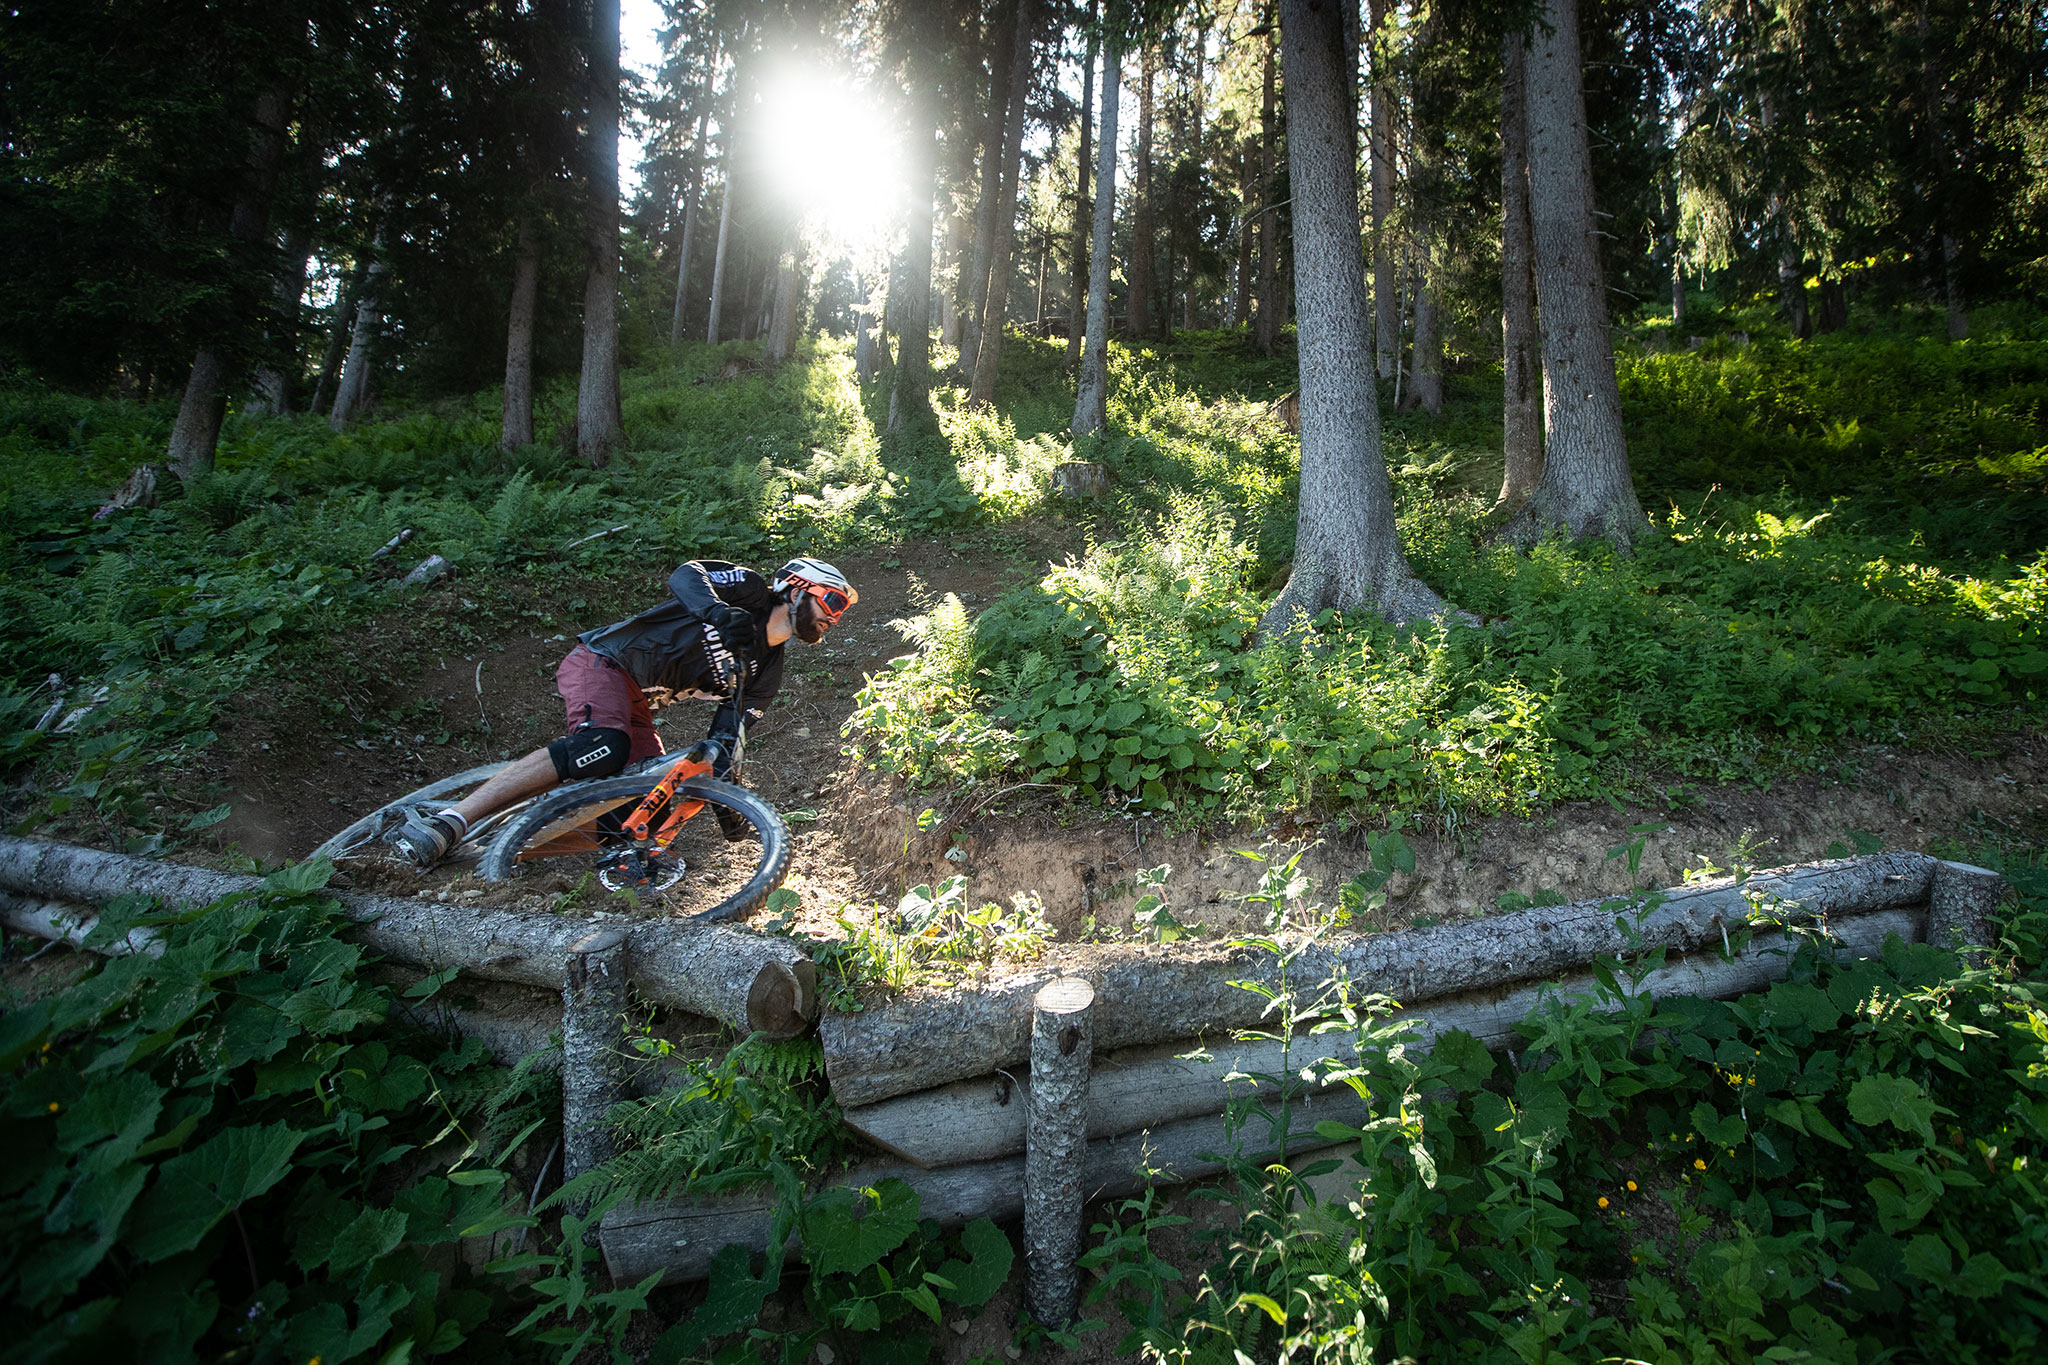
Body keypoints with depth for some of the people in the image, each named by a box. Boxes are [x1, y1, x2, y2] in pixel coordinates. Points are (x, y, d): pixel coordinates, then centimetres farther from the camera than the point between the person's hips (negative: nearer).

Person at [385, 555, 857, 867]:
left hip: (633, 696, 9)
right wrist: (717, 612, -39)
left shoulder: (765, 672, 12)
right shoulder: (750, 591, -3)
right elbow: (685, 574, -20)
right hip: (601, 661, -9)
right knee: (604, 746, -34)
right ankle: (447, 822, -33)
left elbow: (727, 735, 8)